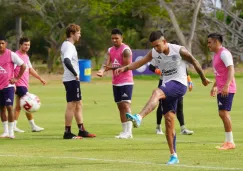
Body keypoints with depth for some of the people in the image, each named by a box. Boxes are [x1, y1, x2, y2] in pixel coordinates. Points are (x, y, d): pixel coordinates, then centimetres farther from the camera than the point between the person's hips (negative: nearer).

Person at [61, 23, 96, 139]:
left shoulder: (67, 45, 16)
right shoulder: (69, 46, -15)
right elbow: (66, 61, -30)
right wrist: (75, 74, -23)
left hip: (72, 79, 10)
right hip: (71, 80, -10)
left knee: (78, 105, 14)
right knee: (71, 105, -7)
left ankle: (82, 130, 19)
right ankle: (67, 133, -4)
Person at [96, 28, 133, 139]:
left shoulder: (125, 50, -10)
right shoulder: (110, 50, 13)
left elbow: (126, 66, -16)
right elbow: (107, 63, -1)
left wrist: (112, 68, -16)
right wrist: (102, 70, -22)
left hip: (126, 82, -8)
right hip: (116, 83, 8)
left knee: (125, 105, -13)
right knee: (120, 106, 9)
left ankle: (128, 132, -15)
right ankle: (125, 131, 13)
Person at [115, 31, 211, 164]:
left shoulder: (179, 51, -9)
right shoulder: (154, 53, 5)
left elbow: (194, 62, 2)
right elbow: (140, 62, -3)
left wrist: (203, 79, 13)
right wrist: (126, 68, -22)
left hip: (179, 84, -6)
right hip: (167, 86, 6)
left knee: (156, 92, -35)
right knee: (168, 120, 1)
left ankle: (139, 118, -55)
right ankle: (173, 156, 7)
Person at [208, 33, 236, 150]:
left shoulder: (224, 53, -13)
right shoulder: (217, 54, 18)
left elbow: (231, 70, -23)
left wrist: (226, 85, -32)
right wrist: (215, 86, 33)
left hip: (227, 90, -10)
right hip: (221, 89, 10)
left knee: (224, 113, -12)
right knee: (222, 114, 11)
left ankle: (230, 142, -10)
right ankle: (228, 141, 16)